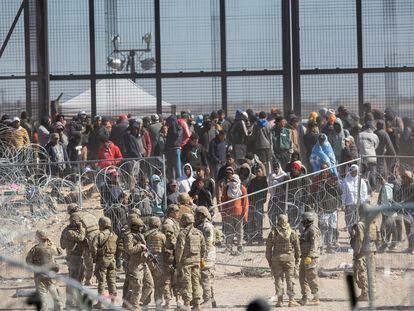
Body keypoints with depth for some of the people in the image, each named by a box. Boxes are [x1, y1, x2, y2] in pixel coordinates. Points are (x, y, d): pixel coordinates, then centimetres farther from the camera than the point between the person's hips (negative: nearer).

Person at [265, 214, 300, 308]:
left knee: (278, 279, 4)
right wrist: (297, 260, 13)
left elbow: (268, 247, 1)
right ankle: (291, 300, 0)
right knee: (290, 279, 4)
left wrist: (269, 260, 9)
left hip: (277, 258, 0)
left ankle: (280, 301, 1)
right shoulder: (292, 233, 0)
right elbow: (297, 247, 4)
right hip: (289, 258, 0)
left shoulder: (273, 232, -1)